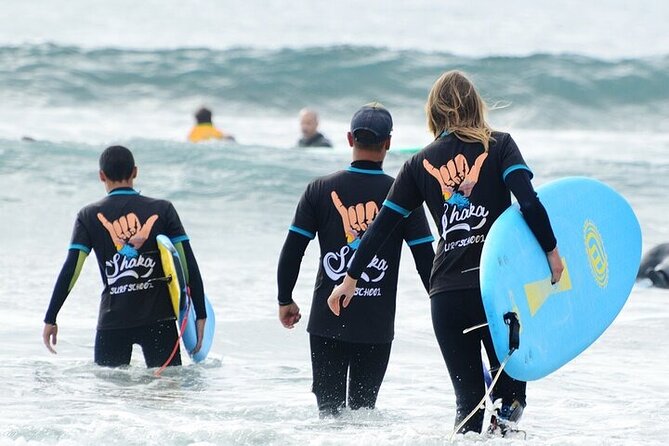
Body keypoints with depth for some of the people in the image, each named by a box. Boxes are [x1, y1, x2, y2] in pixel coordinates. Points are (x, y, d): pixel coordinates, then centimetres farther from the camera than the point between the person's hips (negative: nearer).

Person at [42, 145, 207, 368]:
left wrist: (50, 320, 4)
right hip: (159, 316, 0)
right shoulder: (162, 210, 4)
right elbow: (189, 265, 0)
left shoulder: (89, 216, 3)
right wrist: (201, 315, 6)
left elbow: (70, 271, -2)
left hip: (113, 321, 0)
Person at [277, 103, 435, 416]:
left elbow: (292, 250, 1)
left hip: (327, 320, 1)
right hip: (377, 326, 0)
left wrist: (285, 301, 13)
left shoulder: (320, 190, -1)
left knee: (328, 405, 9)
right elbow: (426, 259, -2)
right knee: (363, 408, 9)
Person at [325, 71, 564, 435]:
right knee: (509, 377, 13)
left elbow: (381, 225, 13)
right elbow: (528, 201, -12)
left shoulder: (420, 164, 11)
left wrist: (351, 278, 20)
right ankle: (504, 421, -13)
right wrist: (551, 251, -5)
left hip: (447, 292, 2)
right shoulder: (498, 146, 4)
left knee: (469, 395, 7)